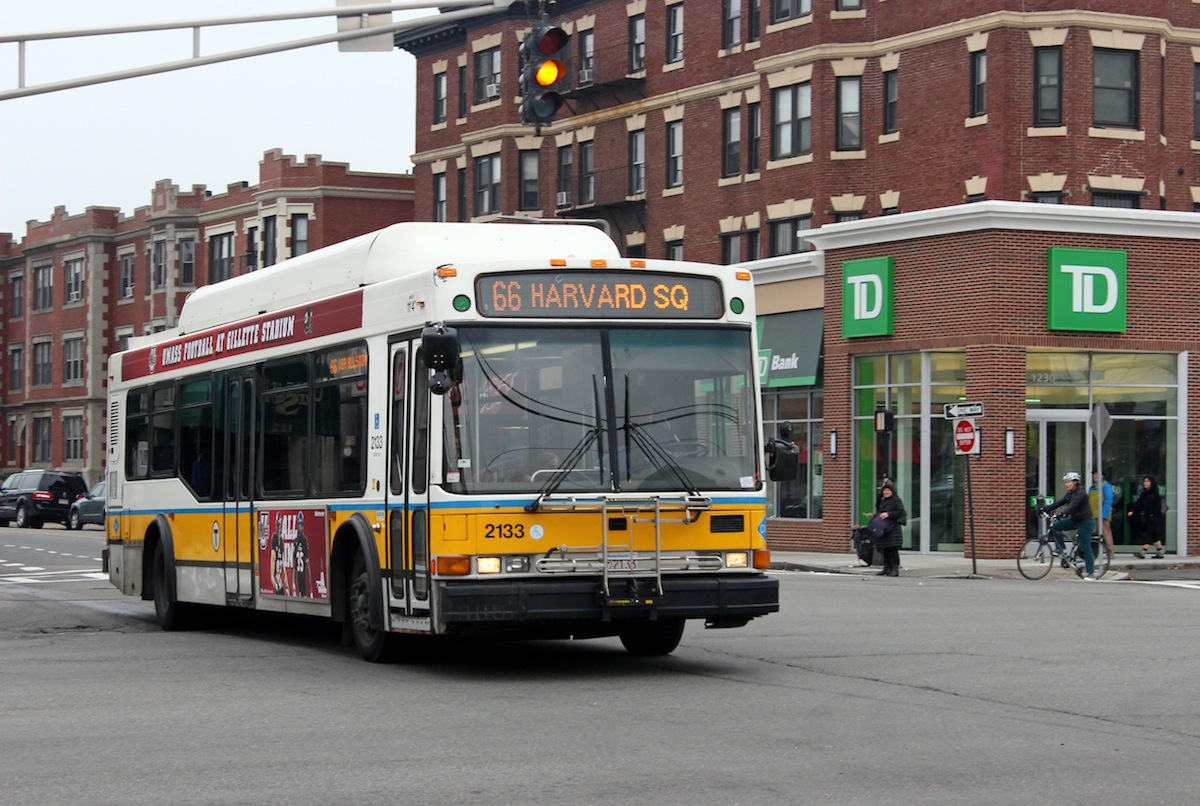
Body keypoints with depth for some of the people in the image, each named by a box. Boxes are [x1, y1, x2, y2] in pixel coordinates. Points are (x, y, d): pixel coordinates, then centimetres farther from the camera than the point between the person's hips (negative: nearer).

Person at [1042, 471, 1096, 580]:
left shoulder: (1081, 493, -20)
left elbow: (1073, 506, -33)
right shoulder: (1070, 493, 8)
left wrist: (1063, 514, -47)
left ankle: (1091, 574, -3)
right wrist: (1046, 508, -6)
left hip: (1085, 522, -9)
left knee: (1086, 548, -7)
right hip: (1075, 520, 9)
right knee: (1055, 526, -6)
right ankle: (1061, 549, 5)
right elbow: (1060, 502, 3)